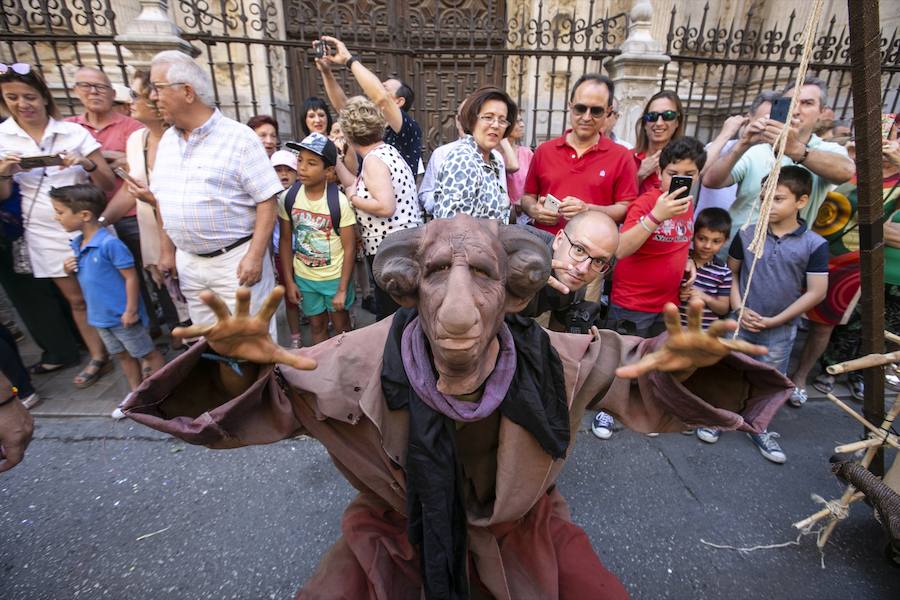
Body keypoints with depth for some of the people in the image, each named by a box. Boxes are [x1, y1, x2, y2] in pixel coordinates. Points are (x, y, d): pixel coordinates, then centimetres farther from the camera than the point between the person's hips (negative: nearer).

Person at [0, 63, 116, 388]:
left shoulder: (73, 132, -3)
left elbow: (108, 184, -4)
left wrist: (86, 164, -23)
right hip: (45, 233, 3)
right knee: (77, 299, 11)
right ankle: (98, 358, 23)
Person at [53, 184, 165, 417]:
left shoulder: (110, 243, -23)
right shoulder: (77, 244, 4)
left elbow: (131, 277, -22)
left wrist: (131, 310, -21)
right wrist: (70, 270, -4)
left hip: (122, 315, -9)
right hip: (100, 315, 9)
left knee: (147, 353, 6)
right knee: (122, 355, 20)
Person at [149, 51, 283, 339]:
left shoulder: (239, 137, -11)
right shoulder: (167, 140, 10)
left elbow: (267, 201, -14)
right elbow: (164, 202, 16)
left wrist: (255, 256, -19)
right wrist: (167, 251, 14)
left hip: (236, 259, -6)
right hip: (188, 261, 7)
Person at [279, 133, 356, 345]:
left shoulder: (339, 202, -18)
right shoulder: (287, 198, -9)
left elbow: (349, 248, -13)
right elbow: (286, 242, 1)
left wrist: (343, 289, -13)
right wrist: (289, 281, 0)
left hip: (336, 277, -3)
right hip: (304, 278, 3)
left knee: (341, 324, 13)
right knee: (317, 324, 17)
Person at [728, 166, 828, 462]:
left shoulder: (815, 245, -8)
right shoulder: (747, 234, -5)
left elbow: (816, 292, -7)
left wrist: (774, 320, -11)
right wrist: (739, 309, -9)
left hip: (781, 330, 0)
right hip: (741, 322, 0)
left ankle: (759, 429, 33)